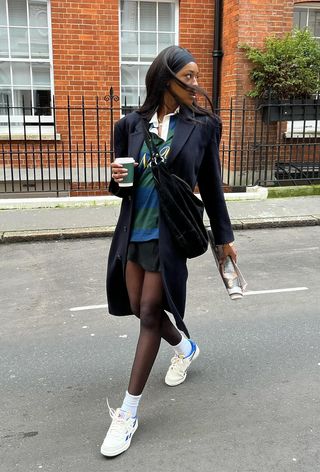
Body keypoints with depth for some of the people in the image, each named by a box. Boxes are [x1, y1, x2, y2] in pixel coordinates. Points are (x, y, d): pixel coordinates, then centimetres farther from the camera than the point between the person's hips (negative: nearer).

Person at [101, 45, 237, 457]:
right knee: (140, 309, 14)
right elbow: (121, 186, 9)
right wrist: (118, 179, -15)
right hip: (133, 232, 4)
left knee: (150, 315, -1)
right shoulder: (131, 124, 2)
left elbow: (211, 185, 4)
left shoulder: (202, 124, -3)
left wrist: (224, 236, 8)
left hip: (168, 235, -3)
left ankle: (128, 412, 12)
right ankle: (185, 347, 46)